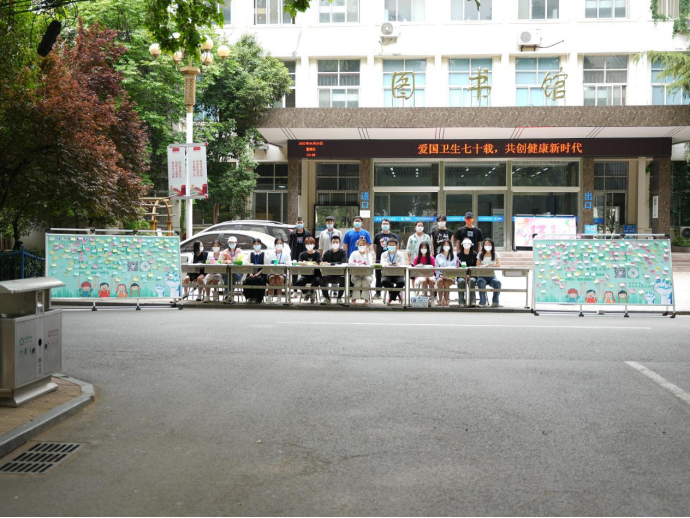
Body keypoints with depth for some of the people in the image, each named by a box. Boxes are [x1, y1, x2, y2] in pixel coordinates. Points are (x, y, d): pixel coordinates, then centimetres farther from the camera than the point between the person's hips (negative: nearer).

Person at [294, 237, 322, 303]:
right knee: (298, 283, -27)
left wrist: (306, 262, -9)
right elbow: (299, 263, -12)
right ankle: (306, 292, 6)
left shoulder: (317, 254, 3)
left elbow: (317, 263, -13)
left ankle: (312, 293, -1)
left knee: (316, 281, -36)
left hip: (315, 275, -2)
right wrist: (312, 263, -26)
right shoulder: (302, 254, 7)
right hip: (305, 275, 2)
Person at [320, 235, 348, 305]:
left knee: (343, 279, -35)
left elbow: (343, 263, -17)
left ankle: (339, 298, -9)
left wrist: (330, 264, -25)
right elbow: (321, 262, 2)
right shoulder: (327, 252, 10)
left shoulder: (342, 252, 0)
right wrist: (322, 263, -24)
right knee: (322, 279, -27)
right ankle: (327, 298, -3)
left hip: (339, 275, -2)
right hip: (329, 275, 3)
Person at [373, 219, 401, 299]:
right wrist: (378, 255, 8)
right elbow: (375, 247, 13)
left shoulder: (393, 236, 5)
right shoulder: (377, 236, 6)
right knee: (379, 277, 5)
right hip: (379, 259, 1)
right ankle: (378, 293, 13)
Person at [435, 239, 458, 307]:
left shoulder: (454, 256, 16)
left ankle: (446, 301, -31)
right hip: (440, 276, 1)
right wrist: (440, 275, -11)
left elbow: (455, 267, 4)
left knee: (446, 282, -36)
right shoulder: (438, 256, 17)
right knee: (440, 281, -36)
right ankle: (440, 300, -33)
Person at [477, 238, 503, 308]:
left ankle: (495, 302, -21)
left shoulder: (496, 254, 9)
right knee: (481, 282, -37)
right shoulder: (480, 254, 12)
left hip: (492, 276, 0)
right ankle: (483, 302, -28)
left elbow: (498, 265, -5)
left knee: (498, 283, -34)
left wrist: (488, 265, -13)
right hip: (482, 276, 0)